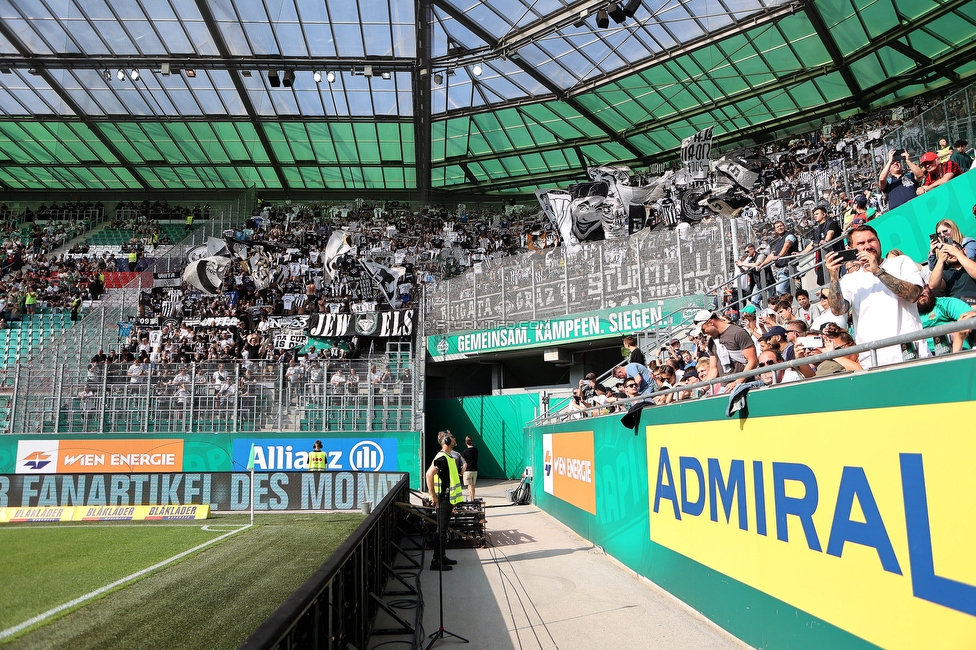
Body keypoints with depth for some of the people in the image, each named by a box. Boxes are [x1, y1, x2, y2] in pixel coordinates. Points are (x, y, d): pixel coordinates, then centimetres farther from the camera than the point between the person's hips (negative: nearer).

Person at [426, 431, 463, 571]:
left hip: (448, 499, 10)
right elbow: (429, 474, -31)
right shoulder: (442, 457, -19)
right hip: (443, 500, -10)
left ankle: (442, 557, 25)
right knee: (441, 530, -5)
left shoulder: (448, 457, 13)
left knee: (443, 529, 16)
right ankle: (436, 561, 0)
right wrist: (433, 496, -26)